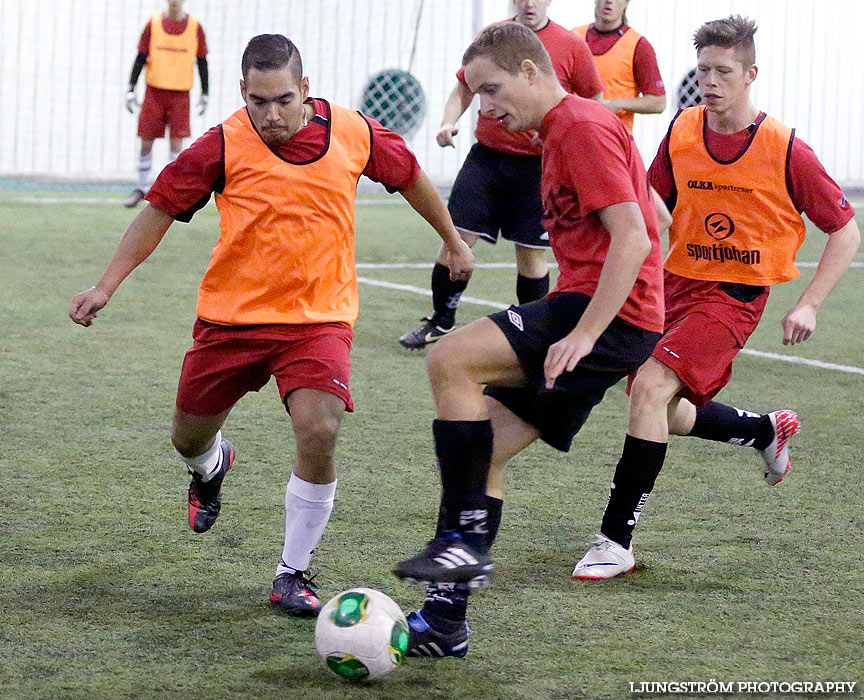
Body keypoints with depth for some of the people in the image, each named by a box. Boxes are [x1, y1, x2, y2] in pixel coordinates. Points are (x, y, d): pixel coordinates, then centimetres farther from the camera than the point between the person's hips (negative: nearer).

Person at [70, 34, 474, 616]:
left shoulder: (355, 133, -7)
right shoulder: (225, 146, -12)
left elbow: (410, 176, 12)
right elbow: (160, 209, -3)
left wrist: (454, 242, 24)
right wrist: (107, 285, -8)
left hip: (319, 317, -1)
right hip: (231, 314, 1)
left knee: (319, 432, -22)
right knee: (189, 438, 13)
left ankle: (293, 575, -6)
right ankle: (212, 466, 54)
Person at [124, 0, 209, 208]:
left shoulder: (195, 27, 2)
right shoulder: (154, 23, 2)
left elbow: (202, 62, 9)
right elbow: (141, 57, 5)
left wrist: (205, 94, 6)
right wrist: (131, 90, -1)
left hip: (180, 94, -1)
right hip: (154, 92, 1)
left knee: (176, 142, -9)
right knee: (146, 142, 3)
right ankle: (142, 188, 17)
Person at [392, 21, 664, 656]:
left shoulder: (583, 126, -11)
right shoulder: (563, 131, 20)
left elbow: (632, 239, -19)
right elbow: (643, 223, 28)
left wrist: (583, 333, -24)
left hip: (611, 316, -10)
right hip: (596, 314, 10)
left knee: (451, 360, -21)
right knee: (484, 448, 7)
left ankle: (463, 542, -16)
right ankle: (443, 621, 9)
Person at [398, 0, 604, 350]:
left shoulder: (571, 46, -4)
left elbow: (595, 103, 3)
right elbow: (464, 89, 13)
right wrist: (449, 122, -6)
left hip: (538, 164, -2)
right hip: (487, 155, 2)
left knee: (531, 252, 3)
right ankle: (440, 322, 11)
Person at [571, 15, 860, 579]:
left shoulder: (785, 151, -13)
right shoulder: (681, 132, -1)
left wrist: (809, 306, -11)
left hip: (735, 294, -6)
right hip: (678, 283, 6)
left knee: (651, 387, -24)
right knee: (670, 417, 12)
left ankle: (617, 540, -20)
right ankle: (768, 430, 42)